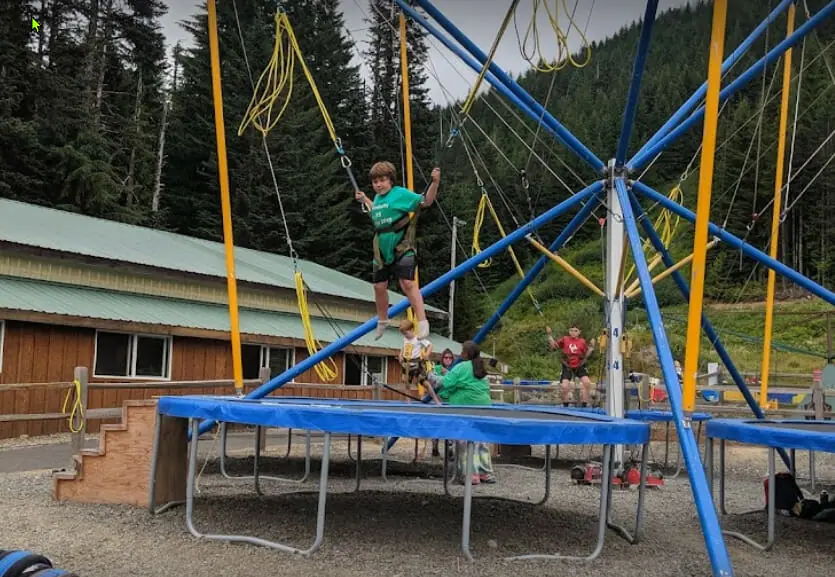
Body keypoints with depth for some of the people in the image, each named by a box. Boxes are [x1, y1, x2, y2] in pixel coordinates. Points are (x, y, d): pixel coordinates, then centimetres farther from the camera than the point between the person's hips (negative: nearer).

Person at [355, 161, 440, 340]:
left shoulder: (401, 193, -8)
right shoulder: (377, 197, 12)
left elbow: (426, 202, -11)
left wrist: (435, 182, -24)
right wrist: (365, 200, 34)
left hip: (402, 248, -7)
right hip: (382, 250, 7)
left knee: (408, 283, -19)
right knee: (379, 286, 12)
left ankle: (422, 322, -17)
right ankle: (382, 320, 33)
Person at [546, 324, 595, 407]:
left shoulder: (582, 341, 3)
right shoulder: (565, 339, 2)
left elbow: (586, 355, 6)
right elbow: (554, 345, 5)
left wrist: (591, 347, -9)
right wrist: (549, 335, -4)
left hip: (579, 366, 1)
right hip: (567, 367, -1)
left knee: (587, 383, -18)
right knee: (565, 387, -13)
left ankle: (585, 405, -4)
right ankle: (565, 406, 11)